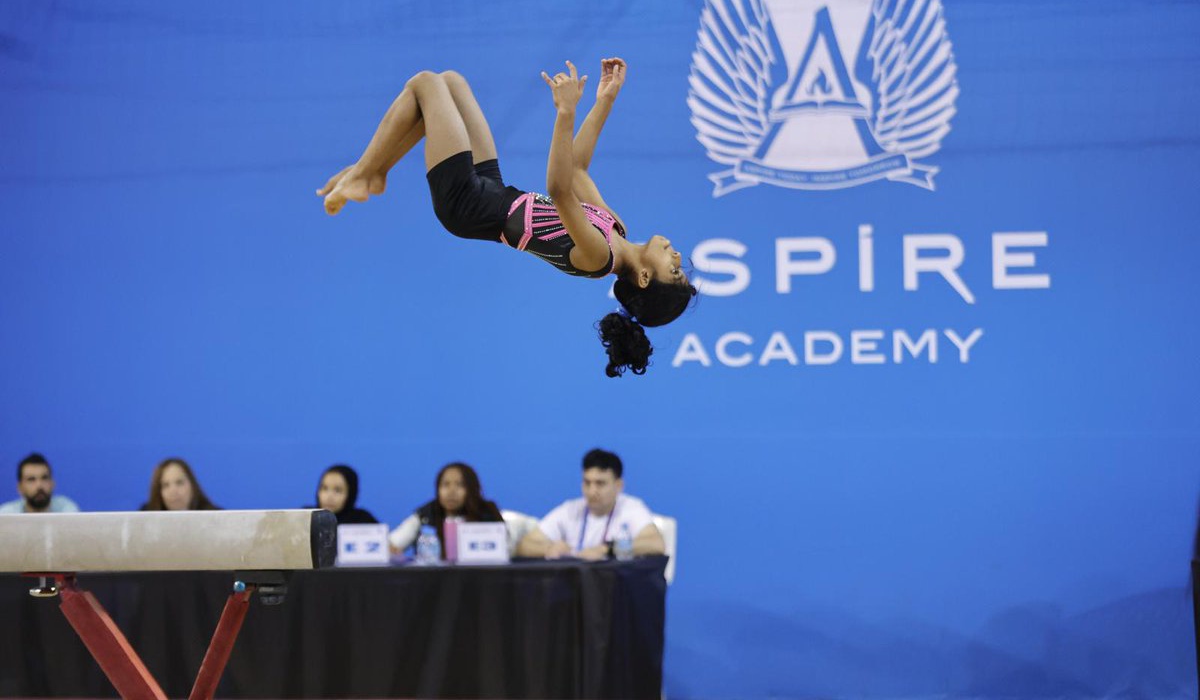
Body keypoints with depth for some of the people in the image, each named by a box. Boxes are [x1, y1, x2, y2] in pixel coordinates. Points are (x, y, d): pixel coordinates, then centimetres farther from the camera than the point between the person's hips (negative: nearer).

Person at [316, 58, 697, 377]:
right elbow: (578, 167, 4)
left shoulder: (598, 257, -29)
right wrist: (605, 100, 0)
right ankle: (373, 173, 19)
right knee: (450, 80, 12)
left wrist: (566, 113, -51)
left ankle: (362, 175, 11)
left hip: (466, 203, -8)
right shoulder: (613, 229, -7)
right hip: (492, 192, 8)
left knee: (424, 83, -4)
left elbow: (560, 191, -42)